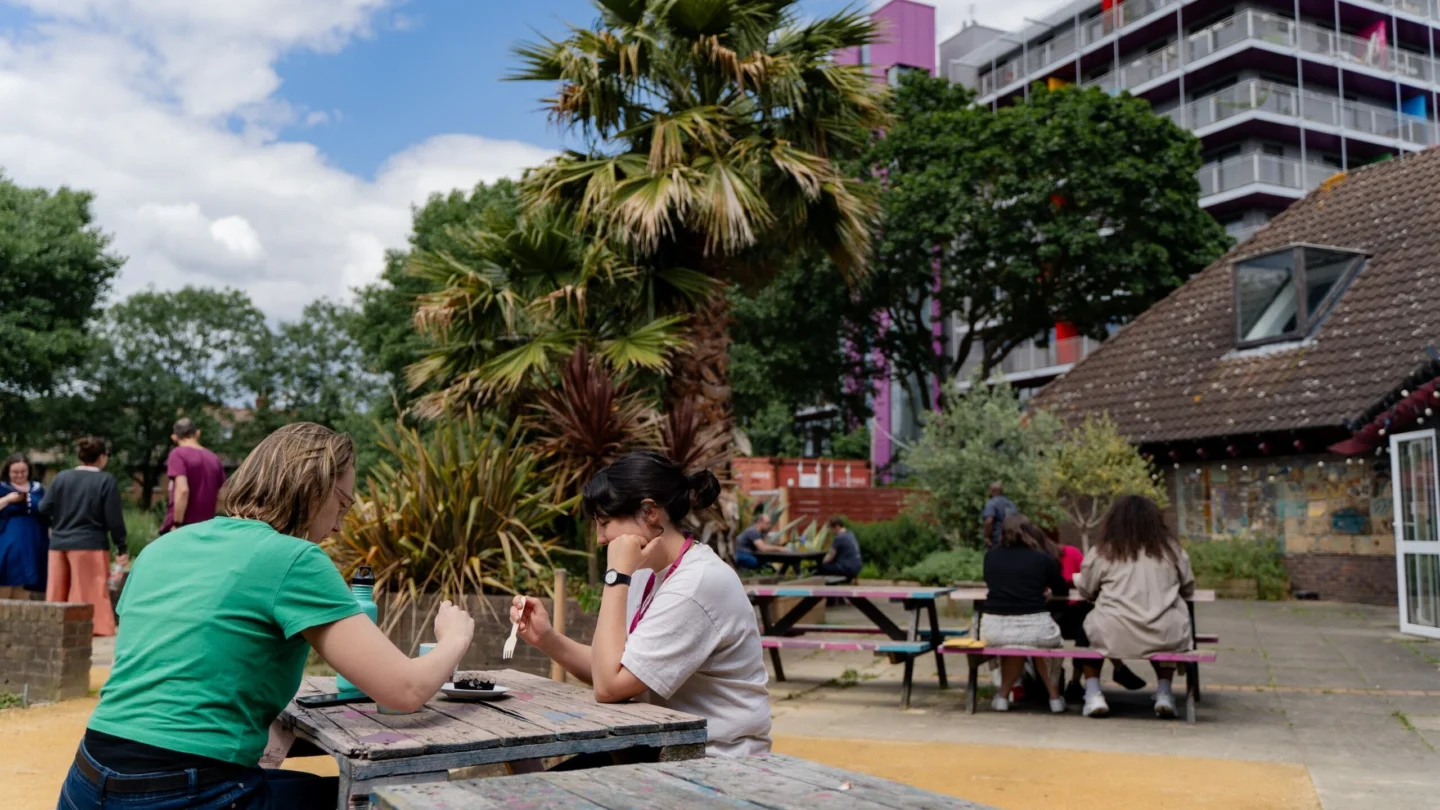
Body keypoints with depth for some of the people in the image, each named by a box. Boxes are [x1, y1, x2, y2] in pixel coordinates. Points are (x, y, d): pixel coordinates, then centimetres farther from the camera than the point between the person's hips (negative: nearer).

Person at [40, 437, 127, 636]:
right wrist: (121, 548, -3)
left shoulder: (61, 477, 4)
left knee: (58, 592, 13)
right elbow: (114, 518, -9)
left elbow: (44, 509, 4)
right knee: (90, 590, 0)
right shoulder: (105, 481, -8)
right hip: (90, 545, -4)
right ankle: (94, 626, -3)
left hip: (59, 544, 4)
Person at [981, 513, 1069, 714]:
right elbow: (1062, 591, 22)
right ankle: (1055, 696, 30)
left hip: (994, 628, 1)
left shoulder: (990, 556, 12)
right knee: (1050, 638, 33)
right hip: (1034, 628, -1)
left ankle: (1003, 695, 30)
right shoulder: (1043, 558, 7)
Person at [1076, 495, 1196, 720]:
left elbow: (1085, 591, 10)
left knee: (1088, 624, 29)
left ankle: (1093, 694, 18)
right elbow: (1188, 589, 17)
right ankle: (1164, 694, 26)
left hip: (1115, 638, -2)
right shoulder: (1171, 550, 6)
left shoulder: (1103, 552, 0)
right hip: (1166, 638, 2)